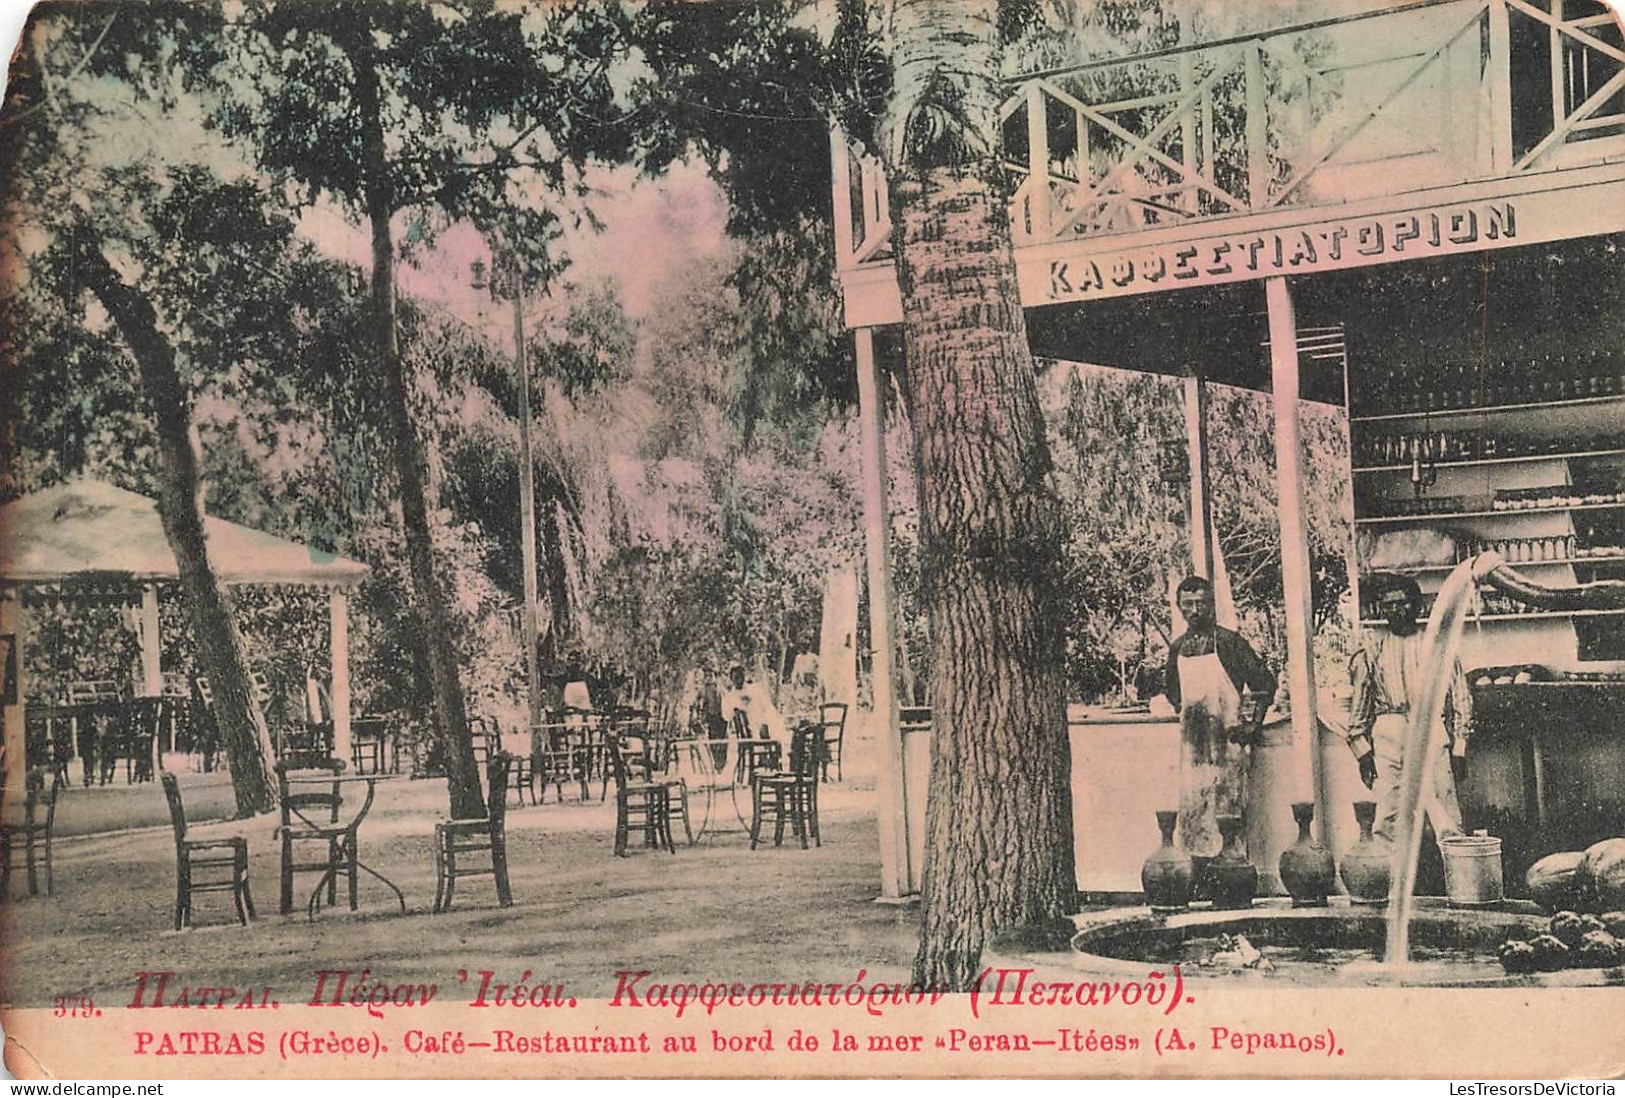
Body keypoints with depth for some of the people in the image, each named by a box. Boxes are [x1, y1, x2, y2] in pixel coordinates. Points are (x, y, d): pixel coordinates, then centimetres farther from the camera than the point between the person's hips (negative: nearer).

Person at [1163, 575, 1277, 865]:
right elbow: (1171, 689, 27)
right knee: (1193, 809, 3)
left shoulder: (1228, 641, -6)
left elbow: (1265, 681, -2)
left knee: (1226, 808, -5)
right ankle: (1199, 880, 9)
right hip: (1191, 740, 5)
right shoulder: (1177, 647, 9)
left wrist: (1254, 724, -4)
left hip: (1226, 738, -5)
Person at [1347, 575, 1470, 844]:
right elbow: (1360, 700, 14)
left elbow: (1460, 697, 10)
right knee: (1388, 823, -5)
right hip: (1387, 735, 1)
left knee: (1447, 822, -8)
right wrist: (1361, 750, 6)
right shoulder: (1373, 647, 13)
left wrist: (1459, 748, 3)